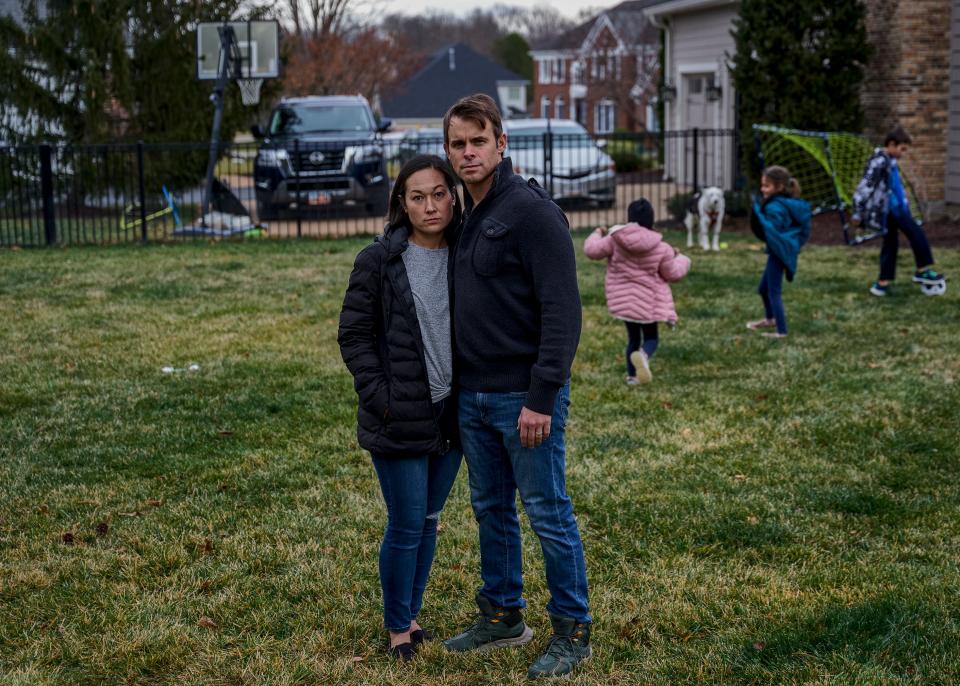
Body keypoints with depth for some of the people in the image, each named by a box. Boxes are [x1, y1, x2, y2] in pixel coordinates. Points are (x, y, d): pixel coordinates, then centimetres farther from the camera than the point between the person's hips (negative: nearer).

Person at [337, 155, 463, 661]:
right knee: (406, 526, 2)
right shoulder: (379, 260, -7)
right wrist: (379, 397, -11)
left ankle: (412, 614, 31)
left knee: (428, 521, 14)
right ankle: (397, 627, 20)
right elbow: (354, 335, -5)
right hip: (400, 420, -4)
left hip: (451, 415, 4)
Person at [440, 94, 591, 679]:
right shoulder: (465, 216, 11)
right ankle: (503, 615, 32)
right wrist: (456, 386, 14)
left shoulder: (532, 212, -15)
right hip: (473, 396, 8)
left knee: (549, 515, 1)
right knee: (491, 509, 17)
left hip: (524, 398, -8)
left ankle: (573, 632, 14)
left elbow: (563, 312, -19)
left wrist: (541, 399, -22)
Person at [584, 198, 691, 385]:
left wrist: (597, 234, 14)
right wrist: (681, 259, 21)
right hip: (647, 301, -2)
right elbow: (672, 273, 0)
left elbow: (592, 250, -7)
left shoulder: (616, 239, -10)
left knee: (633, 337, 19)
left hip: (623, 299, 2)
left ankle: (632, 375, 18)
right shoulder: (661, 248, -11)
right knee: (651, 337, 10)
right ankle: (643, 355, -24)